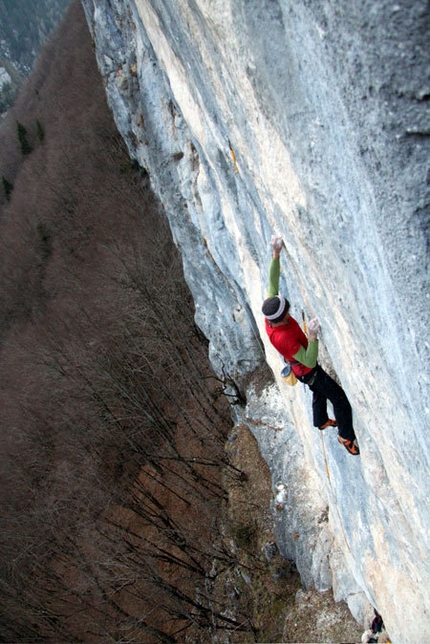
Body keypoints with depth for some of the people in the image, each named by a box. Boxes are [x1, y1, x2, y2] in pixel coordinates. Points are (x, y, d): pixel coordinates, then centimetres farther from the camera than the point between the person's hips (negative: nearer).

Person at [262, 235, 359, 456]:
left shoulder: (270, 315, -23)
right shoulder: (283, 338, -44)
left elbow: (273, 283, -20)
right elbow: (309, 362, -38)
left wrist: (276, 254, -31)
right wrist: (312, 337, -53)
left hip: (300, 365, 9)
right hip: (308, 372, -9)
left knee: (319, 392, 33)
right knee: (341, 400, 6)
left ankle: (321, 421, 60)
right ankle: (346, 437, 28)